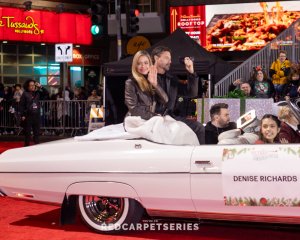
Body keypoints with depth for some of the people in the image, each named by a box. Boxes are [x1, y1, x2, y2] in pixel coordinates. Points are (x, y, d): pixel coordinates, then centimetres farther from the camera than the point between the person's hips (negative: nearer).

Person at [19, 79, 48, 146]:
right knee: (27, 132, 1)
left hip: (36, 115, 4)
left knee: (37, 132, 9)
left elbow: (46, 93, 10)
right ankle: (27, 146, 8)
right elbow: (21, 105, -6)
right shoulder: (25, 94, -4)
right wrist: (22, 115, -13)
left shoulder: (37, 93, 8)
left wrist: (40, 87, -2)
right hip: (28, 116, -4)